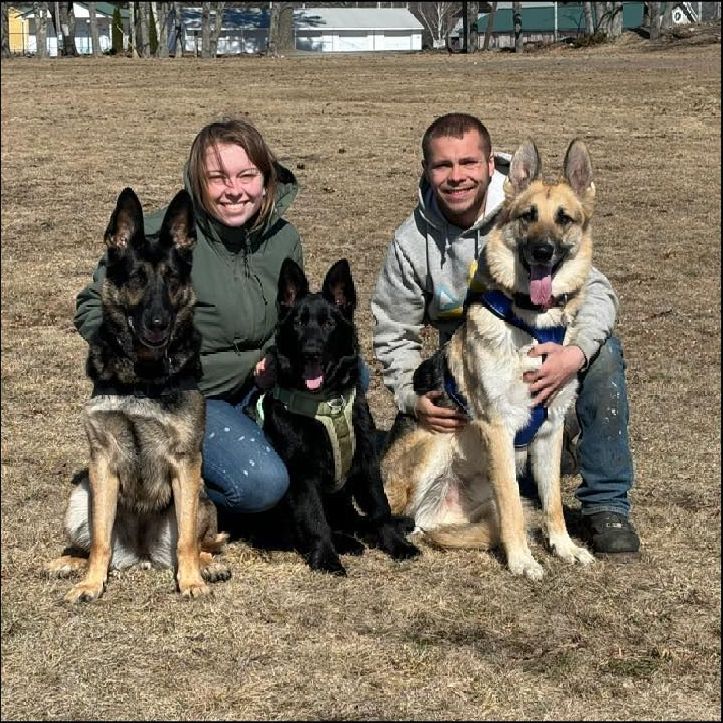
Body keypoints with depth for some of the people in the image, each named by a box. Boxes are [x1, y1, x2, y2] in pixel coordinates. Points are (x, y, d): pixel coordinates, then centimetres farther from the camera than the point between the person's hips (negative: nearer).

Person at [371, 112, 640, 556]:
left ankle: (606, 505, -20)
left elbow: (596, 290, -20)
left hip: (546, 353, -2)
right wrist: (412, 398, -18)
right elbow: (395, 335, 1)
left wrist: (576, 352, -41)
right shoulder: (412, 244, -9)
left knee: (603, 350, -33)